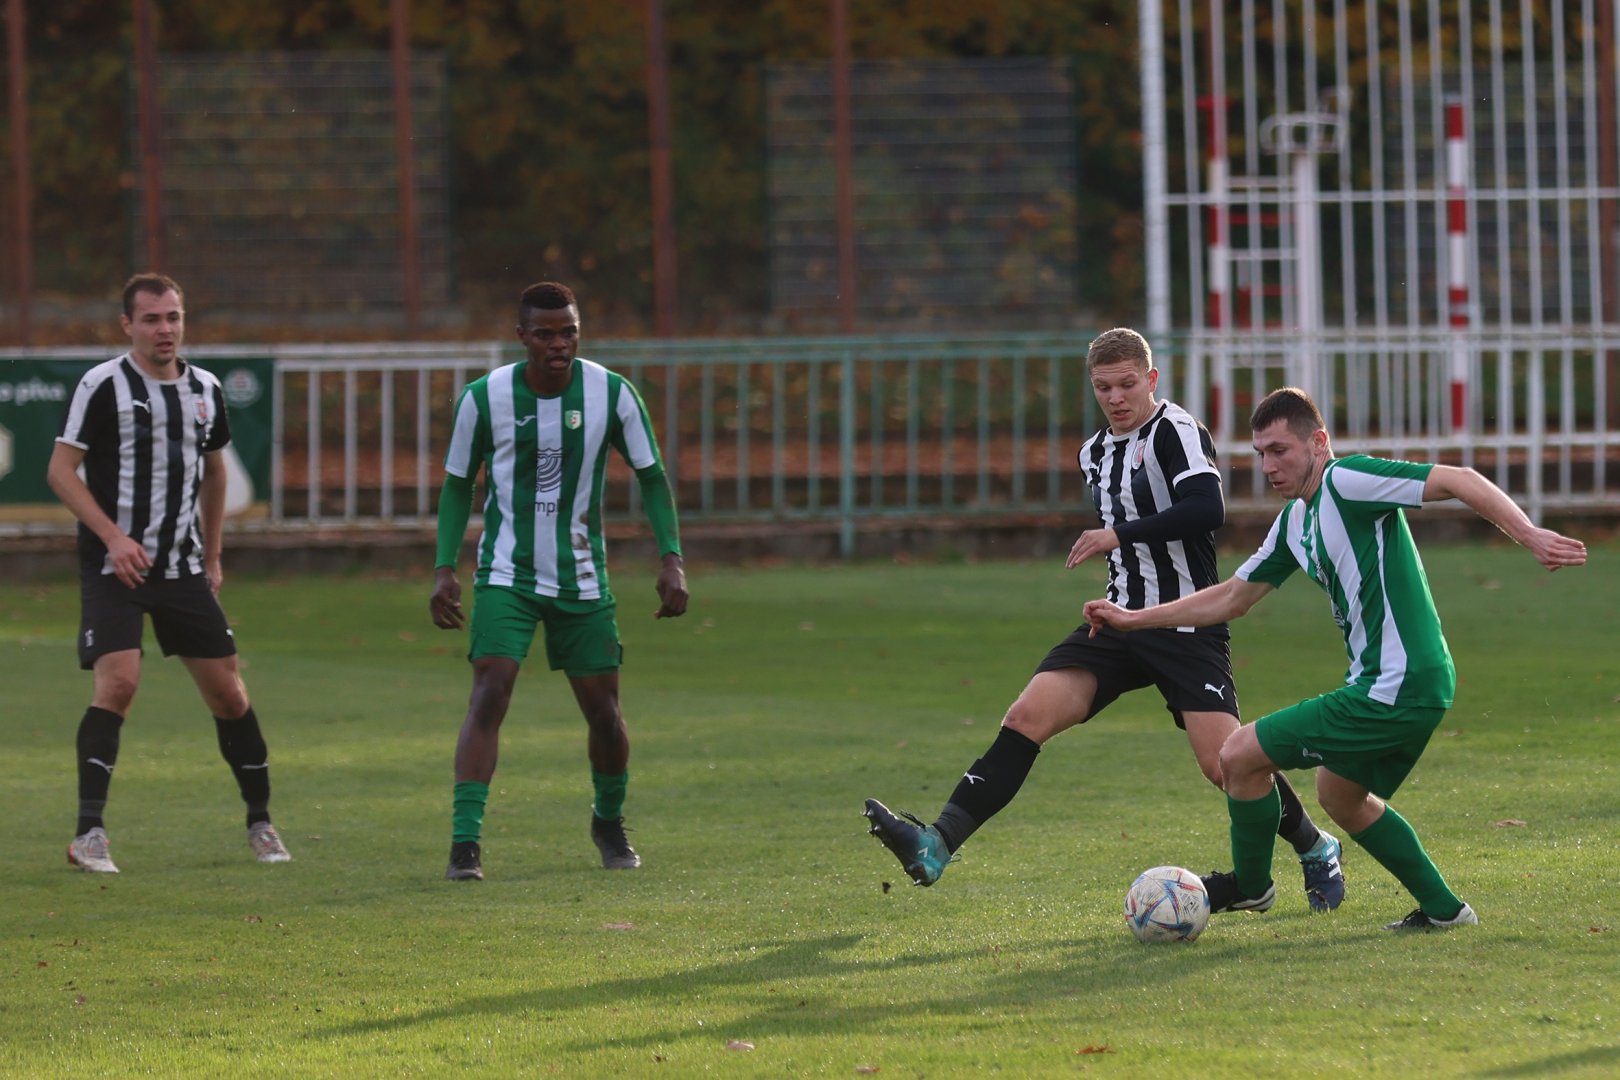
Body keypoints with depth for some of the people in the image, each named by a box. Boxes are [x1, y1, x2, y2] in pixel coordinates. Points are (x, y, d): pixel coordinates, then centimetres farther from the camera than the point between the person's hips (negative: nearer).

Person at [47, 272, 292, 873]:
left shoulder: (204, 390, 9)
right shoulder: (104, 385, -7)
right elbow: (60, 470, -8)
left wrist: (212, 557, 21)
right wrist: (113, 537, -17)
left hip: (183, 569, 5)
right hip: (114, 569, -5)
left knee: (228, 691, 5)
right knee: (118, 683, -20)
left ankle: (260, 824, 21)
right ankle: (88, 835, -14)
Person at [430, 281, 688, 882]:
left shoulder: (611, 394, -7)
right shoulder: (484, 398, -9)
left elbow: (651, 476, 3)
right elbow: (458, 484, 4)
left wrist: (672, 559, -6)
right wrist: (444, 568, -5)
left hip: (582, 579, 2)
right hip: (506, 576, -2)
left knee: (603, 711, 6)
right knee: (489, 694, -18)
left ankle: (609, 822, 33)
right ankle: (465, 842, -20)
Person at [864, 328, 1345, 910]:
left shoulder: (1176, 431, -10)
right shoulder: (1096, 452, 15)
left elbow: (1208, 508, -26)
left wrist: (1120, 535, -24)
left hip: (1185, 626, -7)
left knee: (1224, 763, -14)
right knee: (1029, 715, -11)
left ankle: (1317, 850, 13)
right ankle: (936, 845, -20)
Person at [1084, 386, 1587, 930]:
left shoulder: (1347, 481, -13)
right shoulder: (1295, 521, 16)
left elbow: (1459, 481, -20)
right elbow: (1231, 598, 25)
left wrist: (1530, 535, -30)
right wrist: (1133, 619, 23)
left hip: (1394, 690, -10)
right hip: (1419, 687, 10)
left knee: (1241, 756, -3)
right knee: (1339, 795, 29)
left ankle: (1250, 885, 20)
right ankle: (1441, 909, 29)